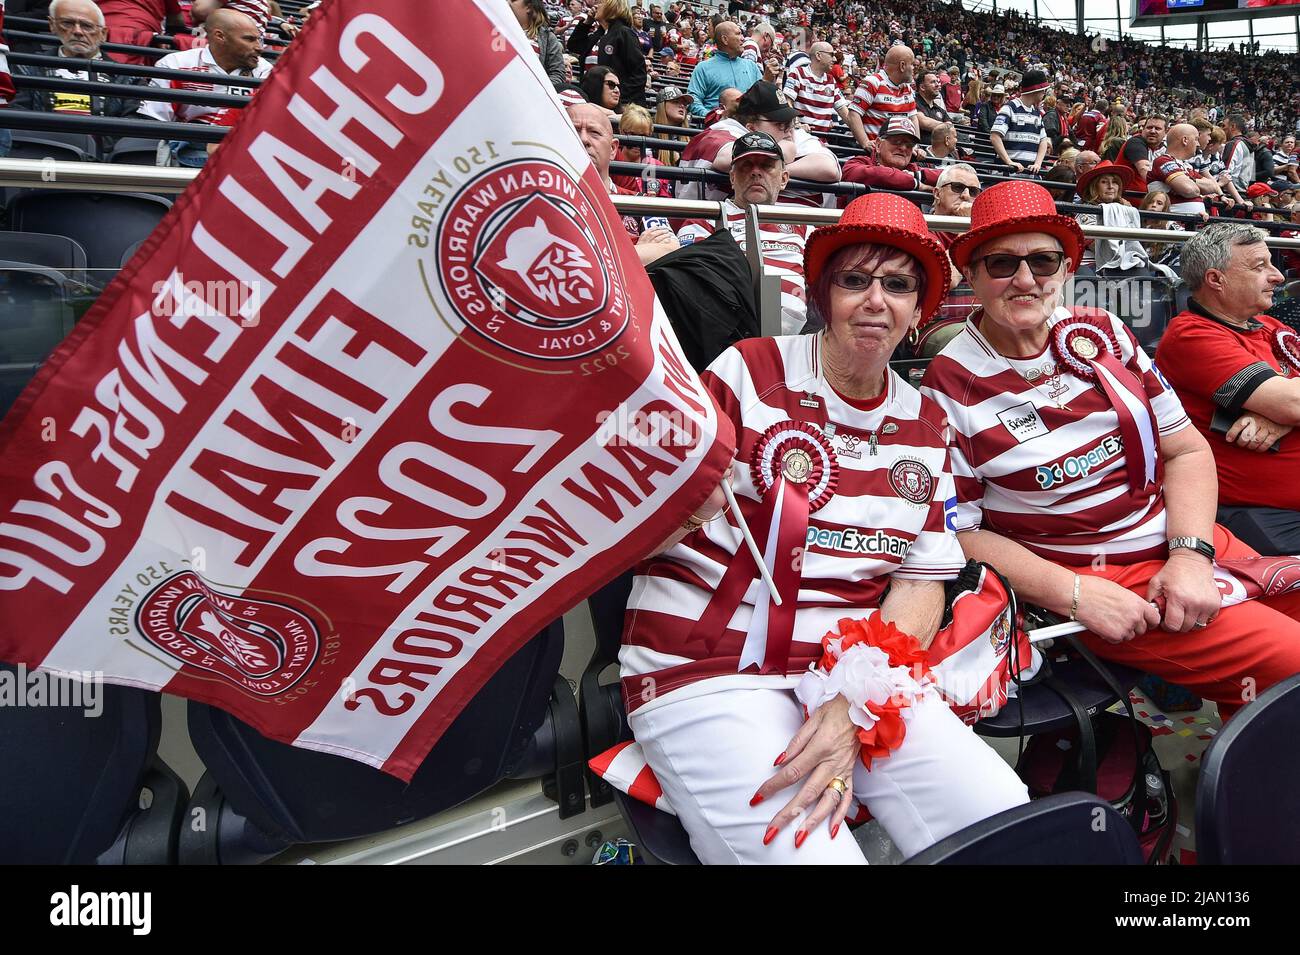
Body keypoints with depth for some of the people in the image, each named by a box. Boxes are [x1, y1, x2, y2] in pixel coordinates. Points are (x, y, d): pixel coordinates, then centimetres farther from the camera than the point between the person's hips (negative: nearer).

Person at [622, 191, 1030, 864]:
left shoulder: (923, 427, 11)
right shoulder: (749, 371, -2)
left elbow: (921, 585, 6)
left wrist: (857, 705, -9)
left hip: (853, 667, 4)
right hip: (706, 665, -3)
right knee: (811, 854, -23)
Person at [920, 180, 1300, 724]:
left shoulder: (1102, 332, 4)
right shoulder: (948, 388, -11)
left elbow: (1186, 448, 6)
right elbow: (958, 532, -9)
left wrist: (1191, 554, -10)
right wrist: (1074, 594, -18)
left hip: (1191, 543, 6)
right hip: (1095, 579, -6)